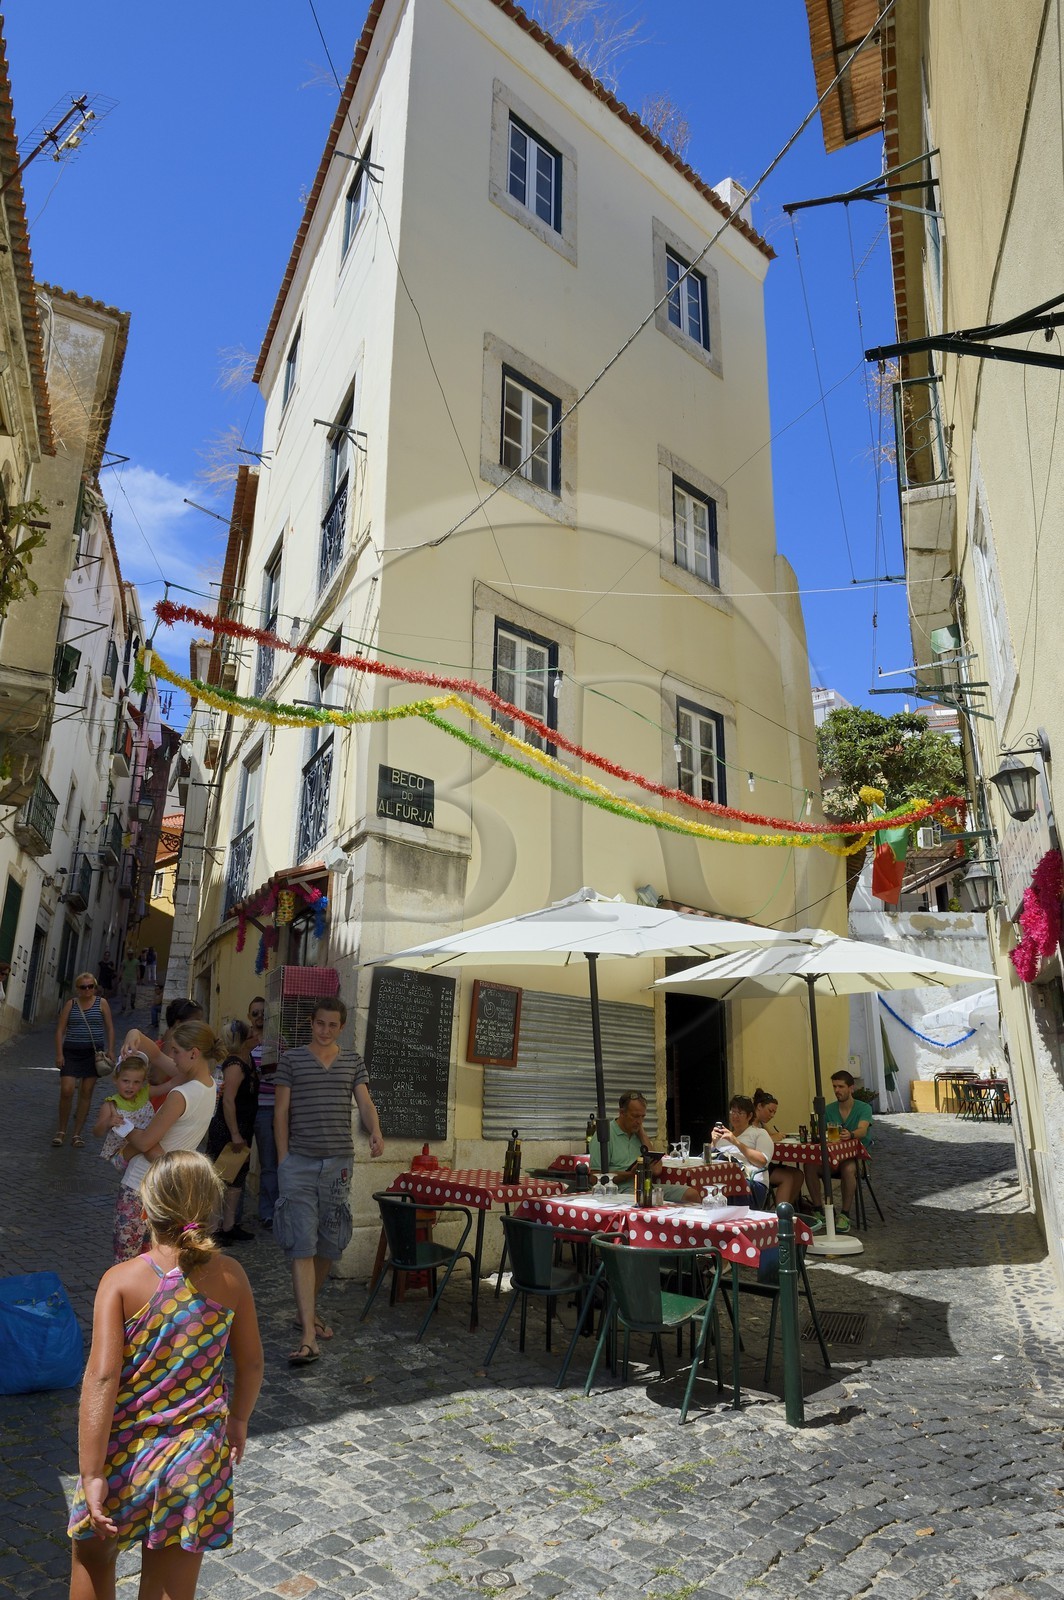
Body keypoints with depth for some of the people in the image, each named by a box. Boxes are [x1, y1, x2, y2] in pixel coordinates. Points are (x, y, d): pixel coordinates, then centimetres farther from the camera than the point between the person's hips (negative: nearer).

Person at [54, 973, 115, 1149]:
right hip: (71, 1052, 0)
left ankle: (77, 1133, 13)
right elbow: (60, 1030, 3)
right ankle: (61, 1130, 12)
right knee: (66, 1091, -8)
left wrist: (110, 1050, -2)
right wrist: (59, 1054, -5)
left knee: (86, 1092, 3)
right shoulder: (70, 1004, 3)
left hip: (93, 1052, 0)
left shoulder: (101, 1003, 2)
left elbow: (110, 1028, 4)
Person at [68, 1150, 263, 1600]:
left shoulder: (122, 1281, -17)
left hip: (128, 1454, -1)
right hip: (198, 1460, 1)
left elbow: (102, 1377, -21)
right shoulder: (230, 1277, -8)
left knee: (92, 1555, 29)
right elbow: (251, 1364, 2)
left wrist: (91, 1473, -15)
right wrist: (238, 1420, 18)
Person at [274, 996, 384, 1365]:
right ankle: (308, 1336, -6)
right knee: (301, 1246, -7)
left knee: (329, 1245, 12)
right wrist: (283, 1161, -3)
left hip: (339, 1162, 3)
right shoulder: (292, 1059, 1)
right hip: (299, 1163, -3)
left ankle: (309, 1310, 34)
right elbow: (281, 1111, 1)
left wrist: (376, 1132, -19)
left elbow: (365, 1103, 1)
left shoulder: (353, 1061, 8)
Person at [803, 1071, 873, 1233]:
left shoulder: (864, 1108, -3)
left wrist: (850, 1134, -46)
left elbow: (862, 1131, -23)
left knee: (848, 1169, -39)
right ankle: (820, 1212, -11)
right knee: (810, 1166, -25)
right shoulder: (829, 1109, 10)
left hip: (856, 1156, -4)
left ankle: (845, 1215, -22)